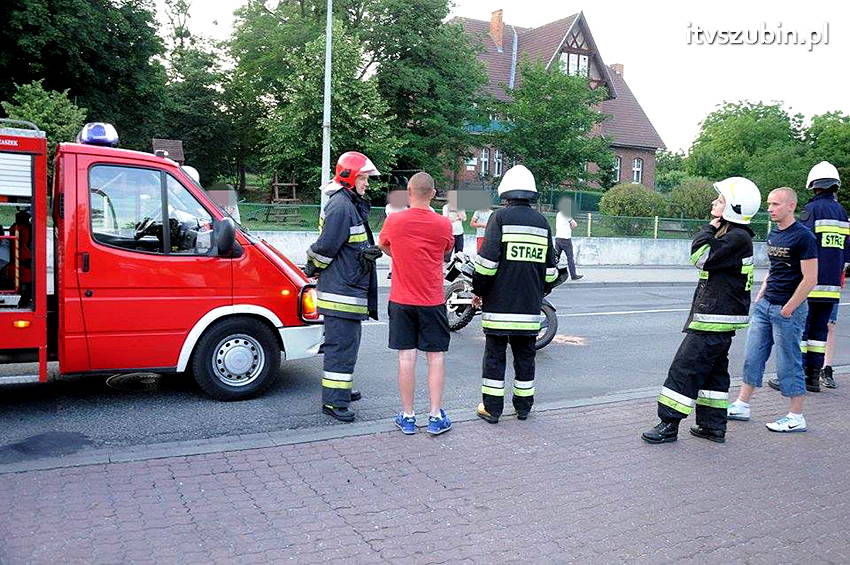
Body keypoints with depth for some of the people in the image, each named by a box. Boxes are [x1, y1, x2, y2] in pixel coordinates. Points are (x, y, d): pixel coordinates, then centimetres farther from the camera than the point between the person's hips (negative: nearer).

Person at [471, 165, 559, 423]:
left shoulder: (500, 217, -5)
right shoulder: (542, 222, 10)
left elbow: (488, 259, -12)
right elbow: (550, 268, 13)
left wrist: (478, 290, -1)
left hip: (500, 302, -4)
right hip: (530, 305, 4)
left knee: (494, 353, 4)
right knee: (525, 354, 13)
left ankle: (492, 407, 8)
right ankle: (523, 406, 21)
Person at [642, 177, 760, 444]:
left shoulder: (738, 237, -17)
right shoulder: (728, 233, 16)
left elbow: (702, 257, -20)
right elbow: (704, 258, 25)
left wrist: (709, 229, -11)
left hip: (715, 320, -11)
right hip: (716, 317, 11)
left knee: (685, 367, -8)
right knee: (714, 369, 15)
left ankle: (669, 424, -3)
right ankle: (714, 426, 24)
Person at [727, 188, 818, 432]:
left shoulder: (803, 236, -13)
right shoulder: (773, 234, 11)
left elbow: (810, 279, -16)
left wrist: (788, 309, -15)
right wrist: (760, 297, 13)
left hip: (788, 310, -8)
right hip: (765, 305, 8)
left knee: (789, 364, 1)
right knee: (753, 357, 11)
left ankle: (796, 418, 13)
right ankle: (741, 406, 21)